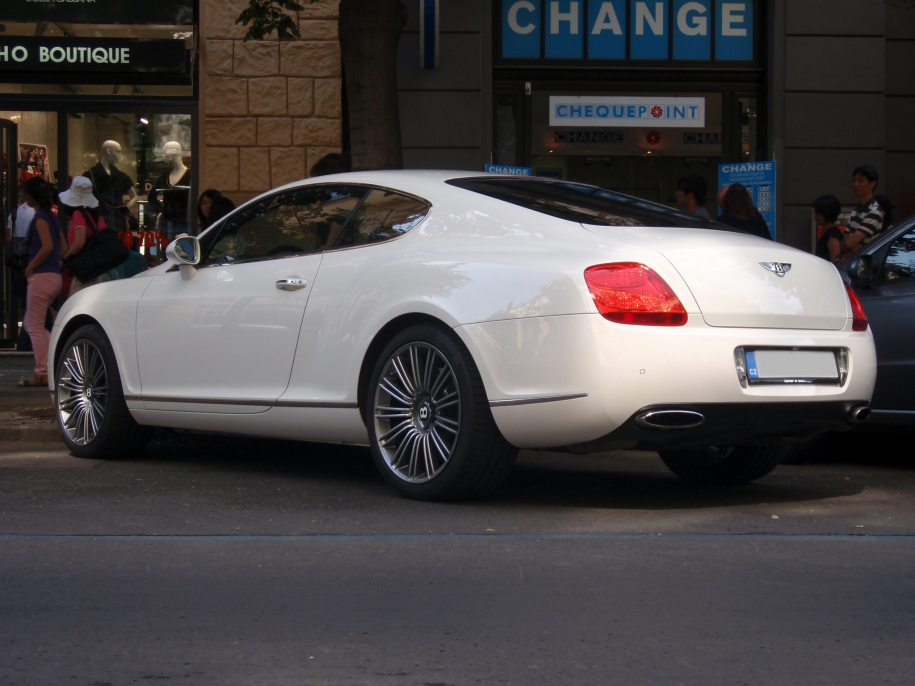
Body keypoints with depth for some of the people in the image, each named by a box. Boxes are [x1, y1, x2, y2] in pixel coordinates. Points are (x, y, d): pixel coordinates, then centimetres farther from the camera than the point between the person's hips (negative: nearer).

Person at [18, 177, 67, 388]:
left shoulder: (40, 217, -12)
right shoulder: (52, 216, 14)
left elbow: (47, 246, -21)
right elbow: (63, 246, 17)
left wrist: (30, 267, -12)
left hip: (42, 276, -9)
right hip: (55, 276, 9)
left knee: (35, 326, -2)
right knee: (31, 323, 17)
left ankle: (42, 373, -1)